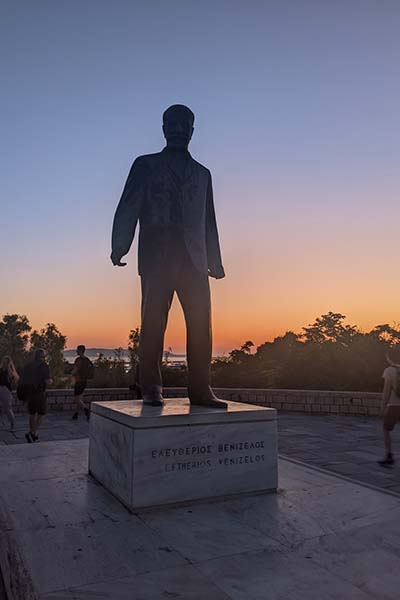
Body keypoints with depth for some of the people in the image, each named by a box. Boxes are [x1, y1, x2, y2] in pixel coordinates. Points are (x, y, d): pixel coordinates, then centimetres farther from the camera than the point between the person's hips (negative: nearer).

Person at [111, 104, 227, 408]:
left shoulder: (202, 173, 24)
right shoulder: (145, 165, 15)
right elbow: (128, 208, 5)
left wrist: (215, 261, 13)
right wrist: (119, 247, -9)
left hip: (194, 258, 3)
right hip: (156, 255, -2)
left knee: (201, 323, -5)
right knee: (154, 322, -5)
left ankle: (200, 389, -1)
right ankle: (151, 389, 1)